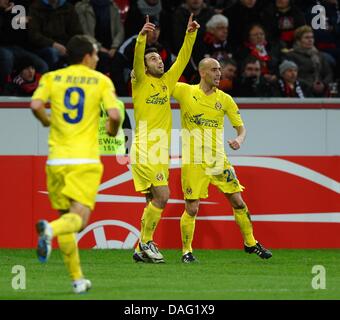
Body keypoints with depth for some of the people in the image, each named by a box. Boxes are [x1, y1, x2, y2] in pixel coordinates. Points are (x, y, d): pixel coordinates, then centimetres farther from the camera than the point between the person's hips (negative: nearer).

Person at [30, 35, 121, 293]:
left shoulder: (51, 78, 7)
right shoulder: (101, 81, 3)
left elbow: (36, 105, -9)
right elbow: (114, 114, -9)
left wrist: (47, 121, 12)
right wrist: (113, 130, 13)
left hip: (57, 159, 3)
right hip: (85, 159, -3)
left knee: (66, 214, 15)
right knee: (79, 218, -7)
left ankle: (77, 279, 14)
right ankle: (49, 229, -42)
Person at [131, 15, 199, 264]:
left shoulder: (167, 82, 15)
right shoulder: (141, 82, -1)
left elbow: (183, 59, 14)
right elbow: (137, 60, -18)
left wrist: (191, 34, 3)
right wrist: (142, 38, -33)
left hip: (161, 152, 7)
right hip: (145, 150, -7)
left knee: (154, 201, 8)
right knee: (162, 195, -17)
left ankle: (142, 249, 13)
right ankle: (146, 242, -7)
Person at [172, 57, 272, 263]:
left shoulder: (225, 99, 5)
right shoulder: (185, 91, -1)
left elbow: (241, 127, 8)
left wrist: (239, 140, -14)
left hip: (219, 160, 3)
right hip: (193, 161, -3)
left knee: (238, 202, 4)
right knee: (192, 209, -6)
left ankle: (250, 242, 22)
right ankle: (187, 251, 9)